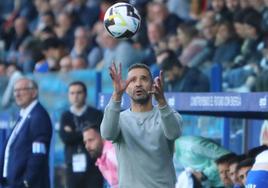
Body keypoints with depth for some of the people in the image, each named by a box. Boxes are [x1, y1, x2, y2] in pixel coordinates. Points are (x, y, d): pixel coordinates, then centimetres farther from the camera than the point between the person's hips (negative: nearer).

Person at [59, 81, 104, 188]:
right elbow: (65, 137, -5)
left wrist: (74, 135, -6)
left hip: (93, 167, -2)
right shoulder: (66, 116, 11)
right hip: (73, 167, 2)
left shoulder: (96, 115, 5)